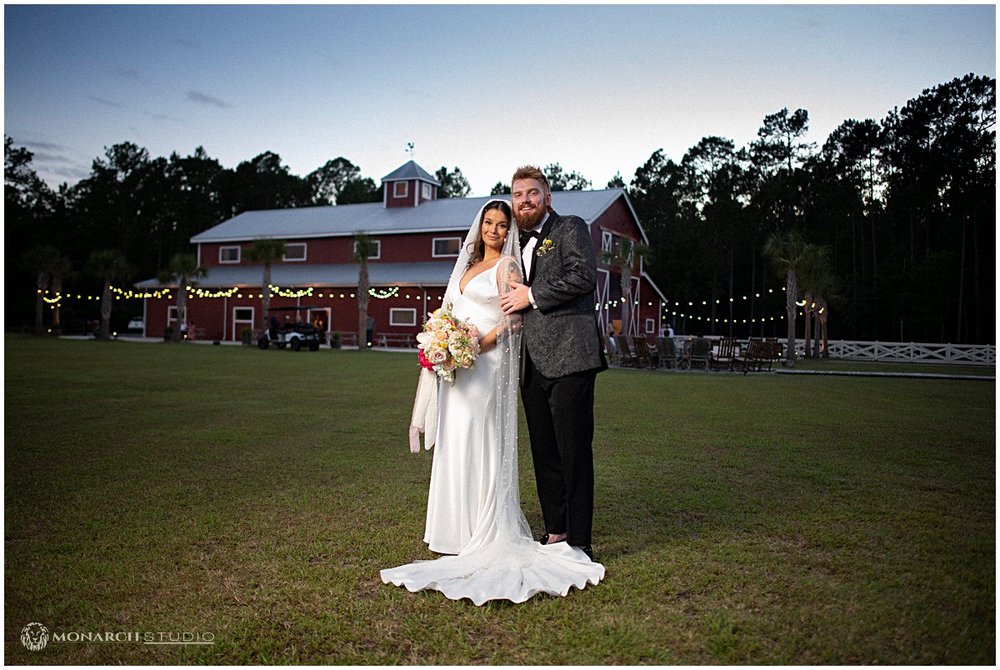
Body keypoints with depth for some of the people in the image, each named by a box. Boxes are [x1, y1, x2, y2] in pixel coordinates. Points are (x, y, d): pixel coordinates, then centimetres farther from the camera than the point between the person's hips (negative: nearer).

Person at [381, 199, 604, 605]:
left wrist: (479, 344, -19)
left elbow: (514, 320, -11)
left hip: (487, 365, -8)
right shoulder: (468, 265, 20)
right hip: (459, 368, 8)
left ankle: (483, 533, 2)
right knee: (454, 445, 9)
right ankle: (457, 529, 19)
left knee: (478, 444, -7)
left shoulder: (507, 266, -3)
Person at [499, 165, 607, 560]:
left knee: (574, 452, -4)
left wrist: (532, 296, -9)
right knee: (544, 454, 12)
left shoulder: (570, 228, 3)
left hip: (568, 357, -7)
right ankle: (555, 532, 23)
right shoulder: (519, 245, 23)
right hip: (532, 364, 7)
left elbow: (584, 276, -14)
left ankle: (579, 543, 5)